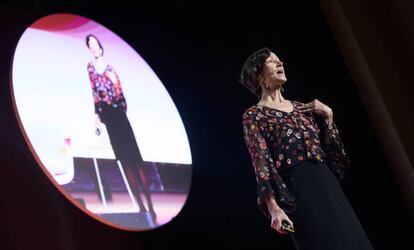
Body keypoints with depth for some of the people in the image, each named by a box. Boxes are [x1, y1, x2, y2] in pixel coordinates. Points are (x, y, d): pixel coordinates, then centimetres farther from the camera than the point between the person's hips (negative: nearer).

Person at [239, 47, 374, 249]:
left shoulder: (300, 107, 20)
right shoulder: (253, 116, 2)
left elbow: (328, 149, 17)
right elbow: (261, 162, -9)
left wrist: (328, 115, 5)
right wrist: (273, 207, -20)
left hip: (326, 181, 6)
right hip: (296, 190, -6)